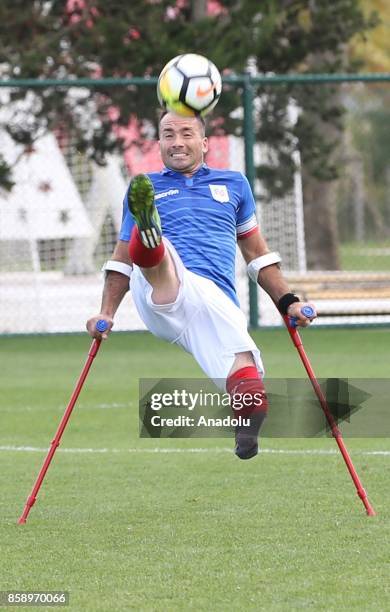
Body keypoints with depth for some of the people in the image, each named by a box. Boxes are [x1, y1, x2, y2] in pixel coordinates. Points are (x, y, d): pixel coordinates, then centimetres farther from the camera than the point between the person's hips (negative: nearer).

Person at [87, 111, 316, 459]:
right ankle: (147, 230, -68)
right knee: (156, 253, -41)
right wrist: (106, 313, 16)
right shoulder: (146, 190, 26)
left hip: (217, 300, 3)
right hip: (158, 296, -3)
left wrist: (287, 301, 23)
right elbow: (121, 260, 29)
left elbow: (257, 253, 33)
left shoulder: (233, 184, 29)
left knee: (246, 381, -30)